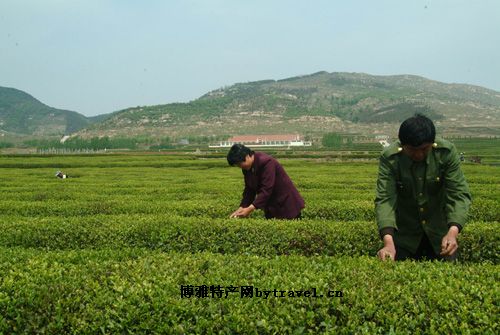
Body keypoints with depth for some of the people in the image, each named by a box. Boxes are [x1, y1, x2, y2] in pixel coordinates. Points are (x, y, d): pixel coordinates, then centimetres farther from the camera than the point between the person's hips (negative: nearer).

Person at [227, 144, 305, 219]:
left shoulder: (266, 162, -26)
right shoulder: (247, 168, -1)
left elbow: (266, 190, -30)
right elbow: (249, 189, 4)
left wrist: (250, 209, -34)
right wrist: (242, 208, -9)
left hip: (286, 204, -8)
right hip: (271, 207, 8)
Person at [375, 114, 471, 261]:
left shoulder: (447, 152, -20)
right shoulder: (389, 158, -23)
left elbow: (458, 194, -21)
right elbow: (385, 199, -29)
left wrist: (453, 232, -38)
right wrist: (388, 242, -44)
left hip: (440, 231, 1)